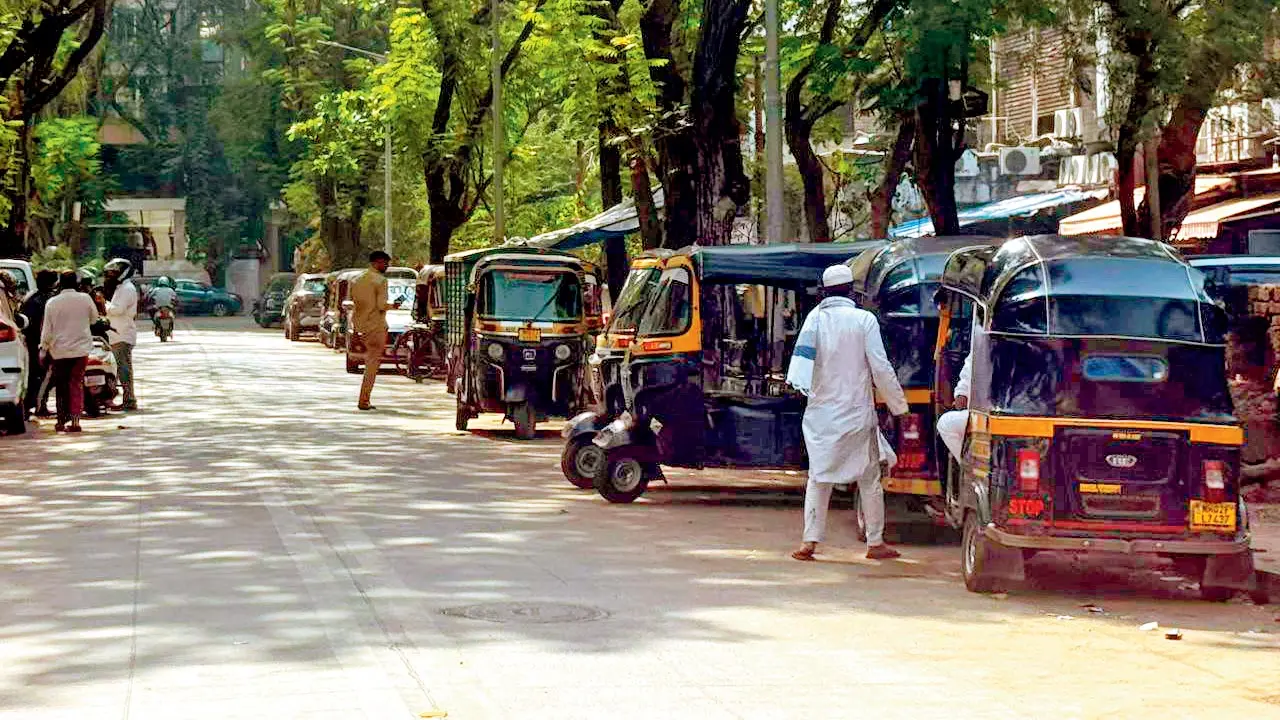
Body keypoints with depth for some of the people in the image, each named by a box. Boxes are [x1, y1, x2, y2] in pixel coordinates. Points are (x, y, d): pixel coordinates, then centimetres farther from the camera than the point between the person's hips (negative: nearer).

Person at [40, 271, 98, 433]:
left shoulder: (52, 302, -9)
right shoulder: (85, 299, -7)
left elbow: (47, 329, -5)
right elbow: (94, 319, 9)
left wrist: (44, 348, 7)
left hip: (59, 350, 0)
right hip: (81, 347, 0)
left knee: (61, 386, 11)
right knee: (77, 384, 5)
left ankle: (62, 421, 13)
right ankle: (75, 420, -5)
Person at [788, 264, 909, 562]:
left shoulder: (815, 318, -2)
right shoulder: (864, 319, -7)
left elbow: (802, 357, -12)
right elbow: (880, 367, -7)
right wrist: (898, 404, 2)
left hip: (821, 411, 2)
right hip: (857, 411, -2)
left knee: (819, 476, 9)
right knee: (869, 477, 10)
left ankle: (810, 541, 0)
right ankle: (875, 542, 13)